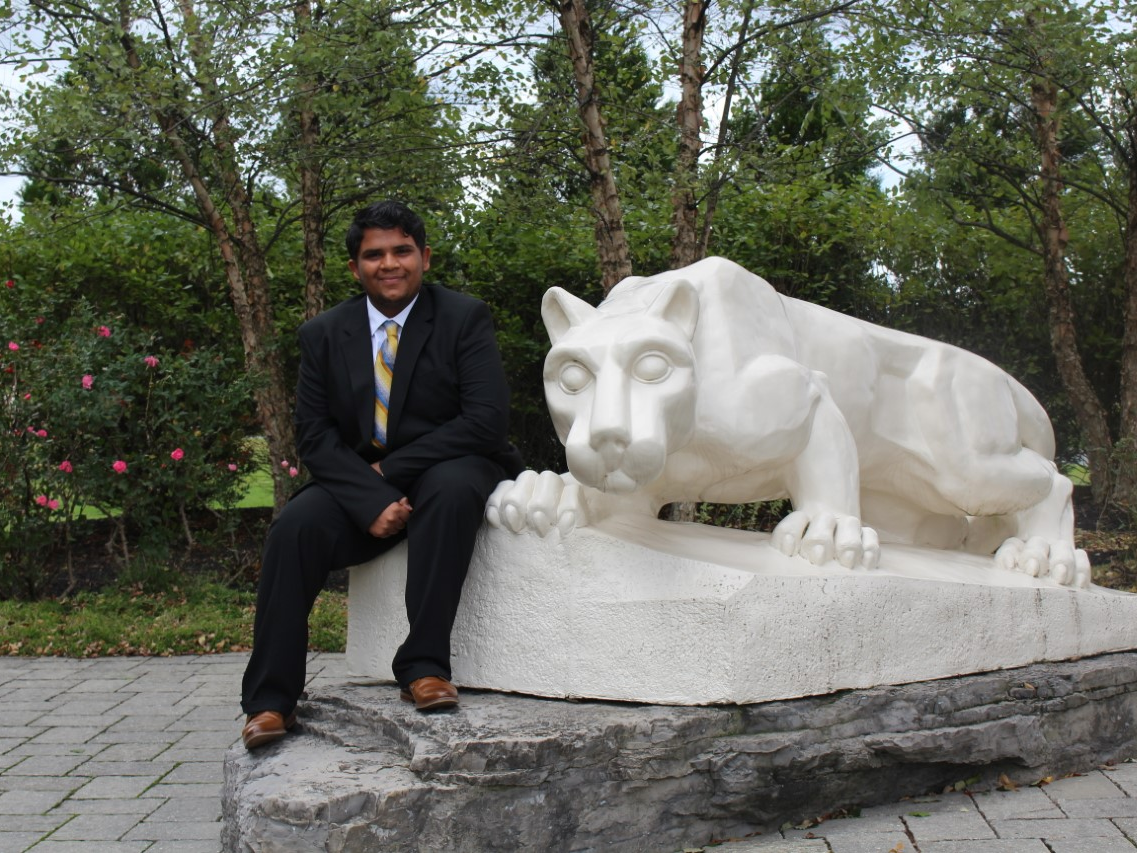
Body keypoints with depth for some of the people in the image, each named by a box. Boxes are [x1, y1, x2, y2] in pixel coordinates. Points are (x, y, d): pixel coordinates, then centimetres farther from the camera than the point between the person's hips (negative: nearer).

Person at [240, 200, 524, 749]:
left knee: (452, 489, -37)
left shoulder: (465, 318, -3)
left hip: (447, 471, -2)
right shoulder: (324, 335, 6)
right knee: (294, 528, -25)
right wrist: (372, 500, -19)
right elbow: (314, 435, 0)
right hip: (359, 480, 2)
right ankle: (270, 699, -17)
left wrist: (390, 469, -16)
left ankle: (423, 666, -30)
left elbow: (488, 419, -12)